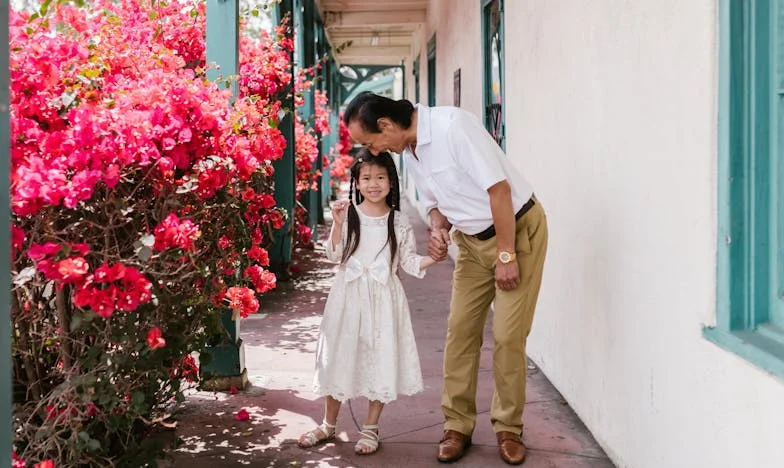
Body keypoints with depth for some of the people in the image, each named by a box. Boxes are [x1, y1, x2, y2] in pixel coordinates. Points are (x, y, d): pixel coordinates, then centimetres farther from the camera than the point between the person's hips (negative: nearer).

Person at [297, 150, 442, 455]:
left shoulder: (399, 222, 1)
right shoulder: (348, 214, -2)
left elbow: (408, 261, 4)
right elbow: (334, 255, -4)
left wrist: (432, 258, -13)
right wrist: (337, 224, -16)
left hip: (383, 299, 0)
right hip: (348, 296, 0)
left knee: (380, 359, 4)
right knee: (339, 357, 8)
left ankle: (371, 428, 19)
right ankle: (328, 425, 24)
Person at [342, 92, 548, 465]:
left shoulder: (452, 126, -25)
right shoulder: (408, 152, 0)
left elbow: (499, 189, -24)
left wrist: (506, 255, -21)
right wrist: (439, 231, -9)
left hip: (518, 228, -7)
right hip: (473, 239, 7)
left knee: (508, 335, -6)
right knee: (460, 329, 2)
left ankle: (508, 430, 9)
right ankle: (457, 426, 13)